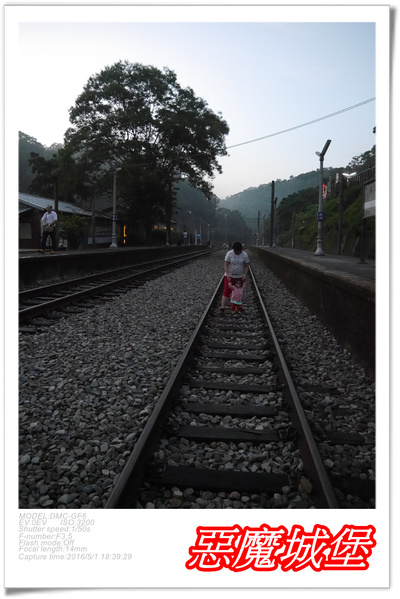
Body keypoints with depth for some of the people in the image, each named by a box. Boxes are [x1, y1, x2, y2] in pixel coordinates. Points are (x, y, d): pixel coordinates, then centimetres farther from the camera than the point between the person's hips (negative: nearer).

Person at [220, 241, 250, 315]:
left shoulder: (245, 255, -9)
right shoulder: (229, 253, -13)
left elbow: (247, 266, -3)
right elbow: (225, 265, -14)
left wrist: (245, 275, -17)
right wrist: (227, 275, -25)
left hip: (240, 277, 2)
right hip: (230, 276, -2)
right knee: (227, 292, -9)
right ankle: (222, 309, -11)